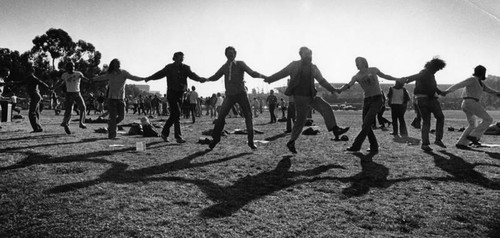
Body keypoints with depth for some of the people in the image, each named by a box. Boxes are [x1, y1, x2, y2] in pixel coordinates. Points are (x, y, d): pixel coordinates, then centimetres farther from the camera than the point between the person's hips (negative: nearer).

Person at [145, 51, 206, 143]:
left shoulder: (185, 68, 5)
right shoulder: (169, 67, 0)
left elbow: (192, 74, -9)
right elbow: (160, 73, 5)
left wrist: (199, 78, -28)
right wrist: (149, 78, -5)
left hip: (180, 93, 4)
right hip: (171, 93, -4)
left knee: (174, 115, 10)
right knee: (176, 113, -13)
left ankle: (164, 133, 25)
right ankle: (178, 136, -10)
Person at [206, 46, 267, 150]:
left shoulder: (240, 64, 1)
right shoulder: (225, 67, 11)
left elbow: (252, 73, -7)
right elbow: (216, 77, 20)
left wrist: (260, 75, -26)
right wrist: (206, 79, 4)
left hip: (241, 93, -2)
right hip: (230, 95, 2)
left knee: (248, 116, -5)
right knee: (221, 116, -6)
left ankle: (251, 141, 4)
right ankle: (215, 138, 9)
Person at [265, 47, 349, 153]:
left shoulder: (313, 68, 8)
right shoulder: (294, 65, -3)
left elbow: (322, 80, 14)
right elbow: (282, 73, 3)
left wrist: (332, 90, 9)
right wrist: (268, 79, 0)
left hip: (311, 96, 5)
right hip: (300, 97, -5)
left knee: (326, 108, -11)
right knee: (301, 120, -3)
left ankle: (335, 129, -6)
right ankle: (291, 142, 11)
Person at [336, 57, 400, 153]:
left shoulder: (374, 70, 3)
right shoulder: (356, 76, 6)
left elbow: (384, 76, 21)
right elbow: (348, 85, -11)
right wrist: (339, 90, -31)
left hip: (377, 99, -4)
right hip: (367, 100, 4)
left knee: (366, 124, -15)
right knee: (366, 125, 0)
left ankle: (356, 146, -17)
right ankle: (374, 147, 12)